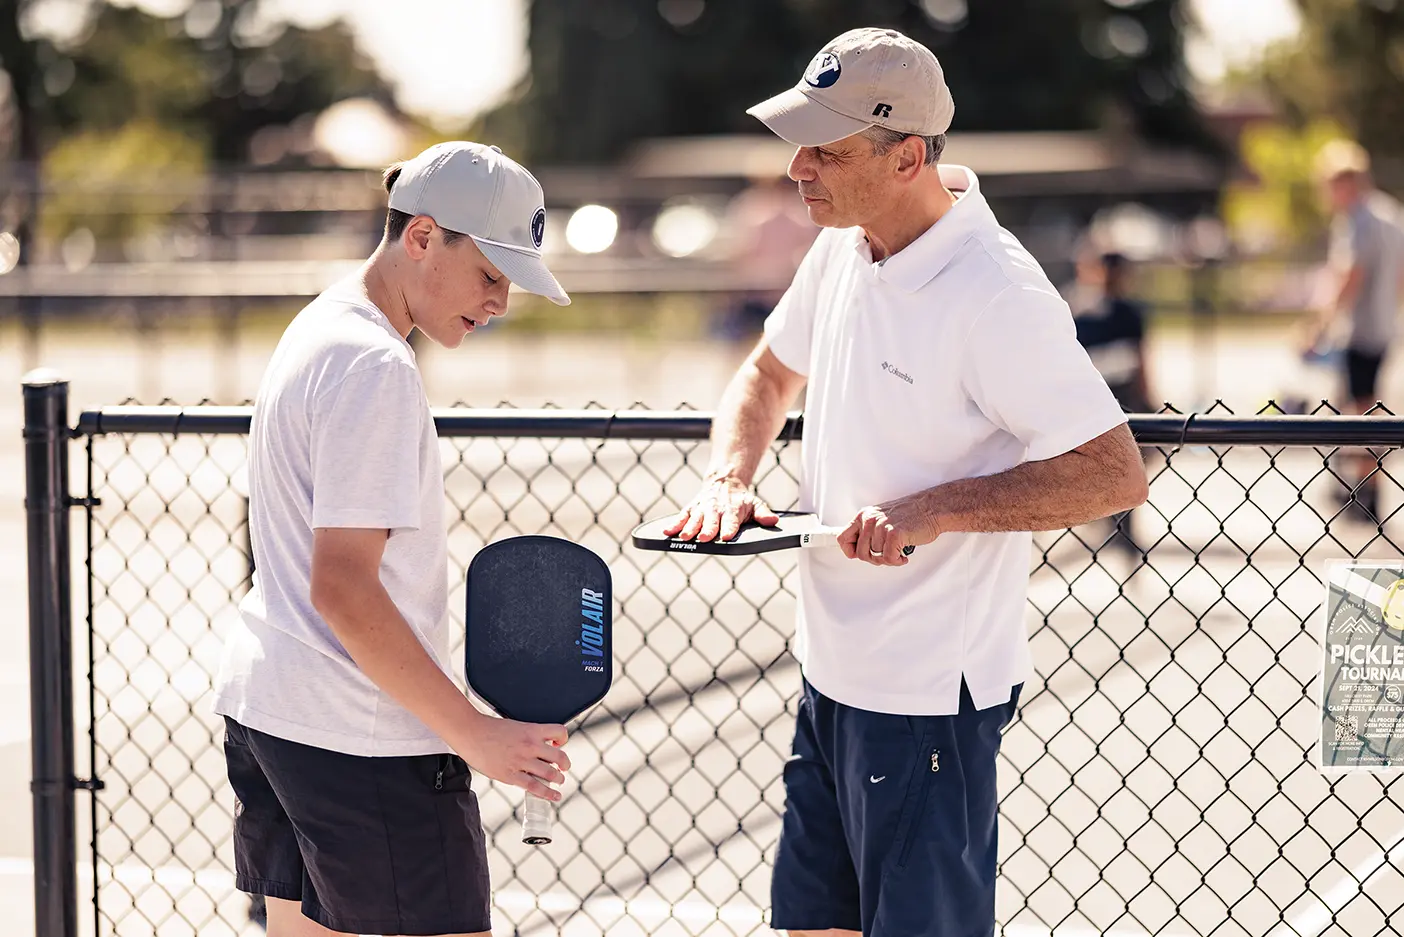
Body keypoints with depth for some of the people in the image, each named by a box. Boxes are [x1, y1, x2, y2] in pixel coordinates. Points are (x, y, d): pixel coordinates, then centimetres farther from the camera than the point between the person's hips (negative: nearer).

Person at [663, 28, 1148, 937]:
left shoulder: (997, 296, -22)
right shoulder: (843, 247, 4)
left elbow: (1116, 473, -23)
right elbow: (770, 374, 21)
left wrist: (934, 509, -28)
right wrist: (729, 481, 2)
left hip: (929, 700, -8)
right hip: (832, 679, 8)